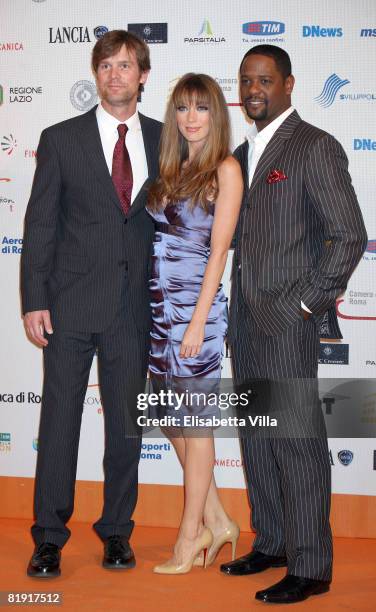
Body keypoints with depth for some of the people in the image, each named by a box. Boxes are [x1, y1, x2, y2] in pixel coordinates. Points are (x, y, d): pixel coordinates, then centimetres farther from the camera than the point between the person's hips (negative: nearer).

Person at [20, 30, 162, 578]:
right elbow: (40, 225, 0)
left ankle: (116, 531, 24)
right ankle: (49, 537, 16)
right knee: (59, 419, 3)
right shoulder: (61, 139, 2)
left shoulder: (165, 140, 7)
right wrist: (34, 301, -7)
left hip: (135, 306, 2)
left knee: (126, 423, 9)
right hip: (72, 304, -2)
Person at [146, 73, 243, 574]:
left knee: (193, 421, 2)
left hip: (197, 306, -7)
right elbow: (160, 240, 13)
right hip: (161, 306, 7)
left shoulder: (225, 169, -5)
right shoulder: (172, 170, 14)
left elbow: (218, 249, -10)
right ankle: (217, 522, 27)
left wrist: (197, 322, -15)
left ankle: (189, 539, 14)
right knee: (173, 418, 12)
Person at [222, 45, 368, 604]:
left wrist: (308, 303, -14)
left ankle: (310, 568, 10)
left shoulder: (315, 148, -8)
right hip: (246, 323, 8)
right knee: (256, 439, 15)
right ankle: (271, 545, 29)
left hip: (288, 324, -8)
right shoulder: (243, 154, 17)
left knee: (297, 443, -2)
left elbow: (350, 236, -14)